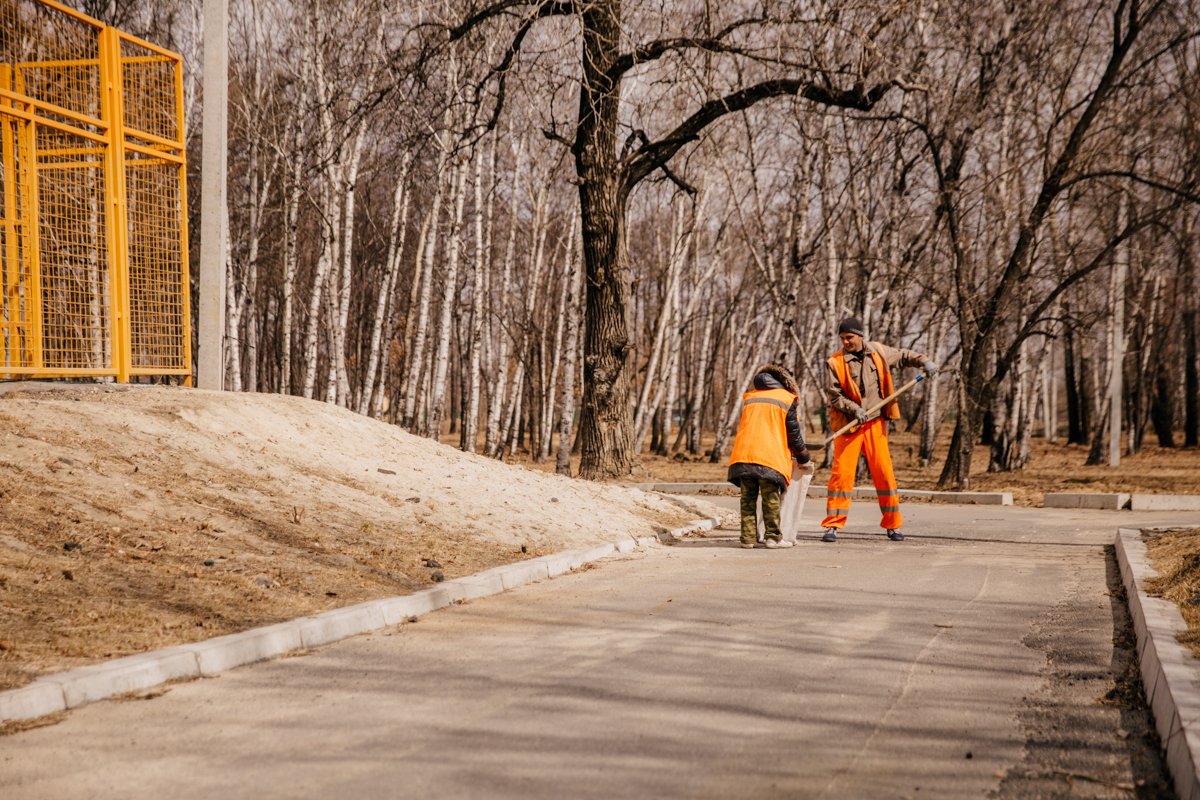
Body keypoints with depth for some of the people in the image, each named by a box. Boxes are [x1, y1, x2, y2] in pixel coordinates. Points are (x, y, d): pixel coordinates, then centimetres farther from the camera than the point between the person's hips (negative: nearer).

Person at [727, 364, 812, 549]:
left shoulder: (749, 397, 22)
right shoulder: (787, 399, 9)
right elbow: (794, 432, 9)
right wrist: (803, 457, 23)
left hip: (743, 455, 4)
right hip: (770, 457, -4)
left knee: (748, 498, 8)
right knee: (771, 499, 2)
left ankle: (748, 537, 6)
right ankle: (773, 537, 3)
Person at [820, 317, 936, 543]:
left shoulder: (878, 352, 4)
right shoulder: (835, 362, -6)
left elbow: (903, 356, 20)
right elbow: (835, 395, -8)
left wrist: (924, 361, 4)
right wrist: (854, 409, -22)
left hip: (875, 424, 2)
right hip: (848, 424, -2)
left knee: (884, 472, 1)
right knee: (842, 472, -8)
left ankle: (893, 525, 11)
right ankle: (833, 526, -1)